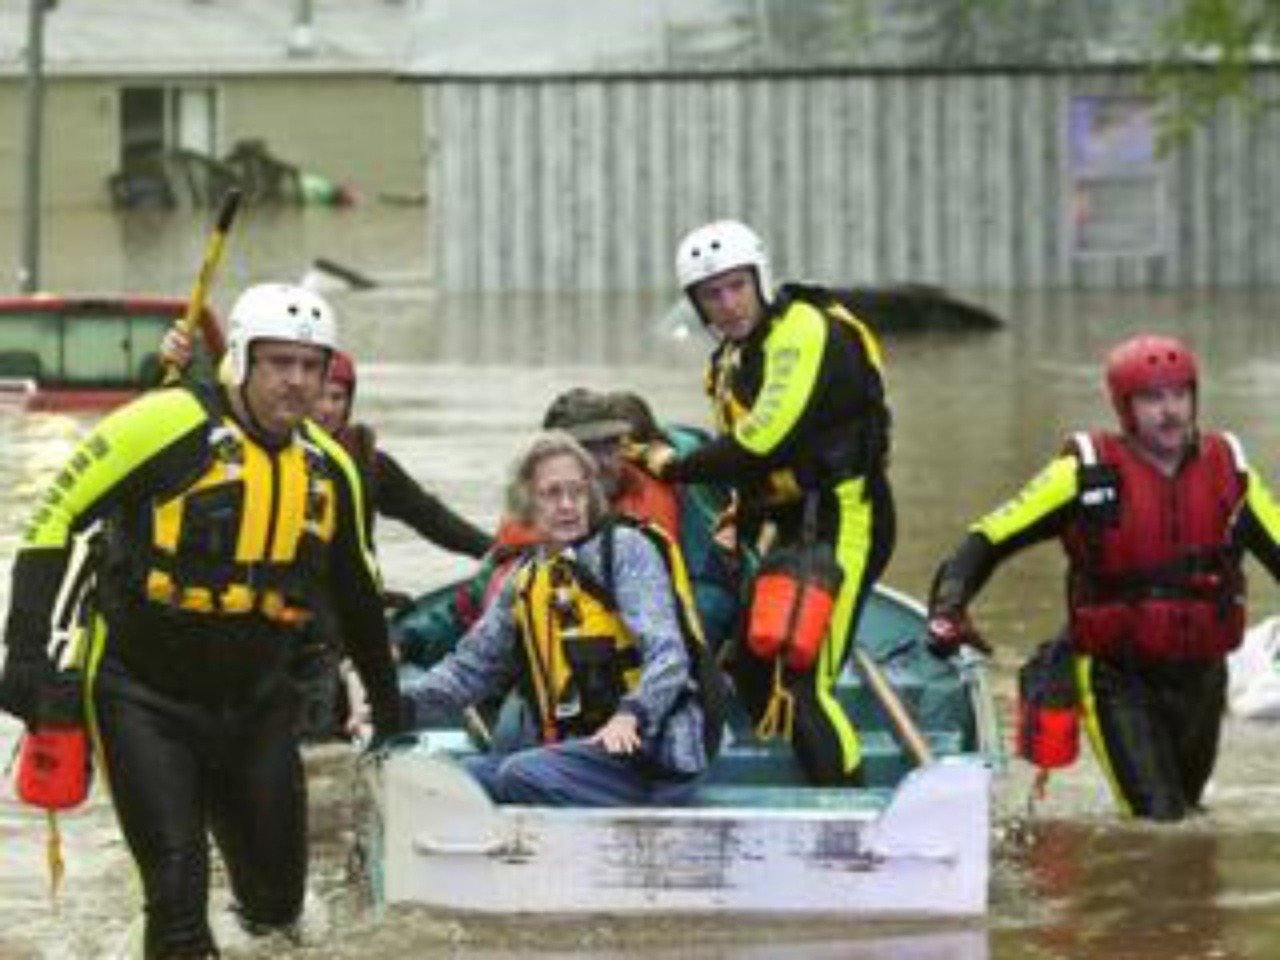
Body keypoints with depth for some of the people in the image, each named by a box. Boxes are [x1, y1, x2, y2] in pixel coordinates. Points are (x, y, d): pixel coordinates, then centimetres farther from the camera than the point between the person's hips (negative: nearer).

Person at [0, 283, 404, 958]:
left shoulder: (330, 469, 4)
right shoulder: (169, 425, -15)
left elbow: (358, 593, 20)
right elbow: (56, 516, -12)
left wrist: (387, 700, 28)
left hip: (254, 701, 5)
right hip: (142, 694, -5)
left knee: (276, 896, 8)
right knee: (177, 894, -12)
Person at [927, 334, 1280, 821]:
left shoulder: (1228, 471, 0)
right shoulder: (1089, 473, -10)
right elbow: (988, 539, -9)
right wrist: (949, 607, -23)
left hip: (1200, 675, 4)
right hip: (1118, 679, -4)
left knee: (1184, 813, 18)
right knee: (1157, 821, -18)